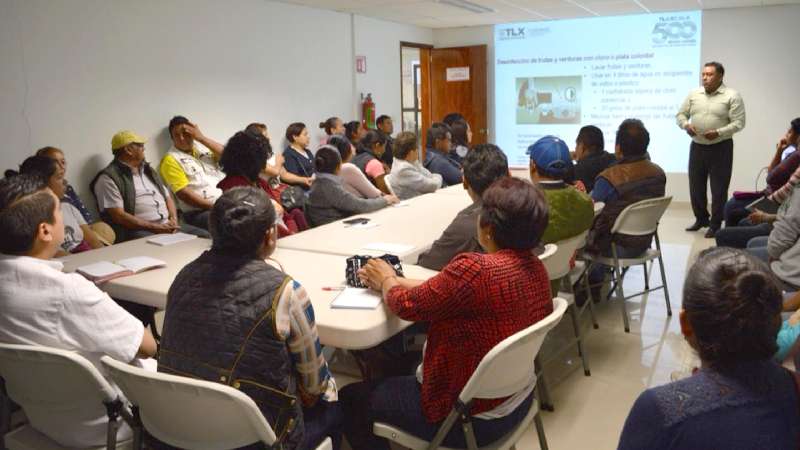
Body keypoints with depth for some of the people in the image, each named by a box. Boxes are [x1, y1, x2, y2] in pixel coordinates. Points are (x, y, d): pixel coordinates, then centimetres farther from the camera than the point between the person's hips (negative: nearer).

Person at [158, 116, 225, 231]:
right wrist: (213, 206, -15)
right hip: (199, 212, -6)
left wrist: (201, 138, -1)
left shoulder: (204, 150, 20)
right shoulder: (171, 160, 1)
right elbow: (183, 193, -9)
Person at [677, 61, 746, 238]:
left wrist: (719, 133, -24)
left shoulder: (732, 96, -6)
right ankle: (701, 219, 29)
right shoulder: (693, 94, 7)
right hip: (697, 147, 4)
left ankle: (715, 225, 11)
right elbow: (681, 114, 11)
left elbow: (738, 122, -10)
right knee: (696, 187, 11)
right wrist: (686, 125, -11)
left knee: (719, 189, 1)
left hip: (720, 148, -4)